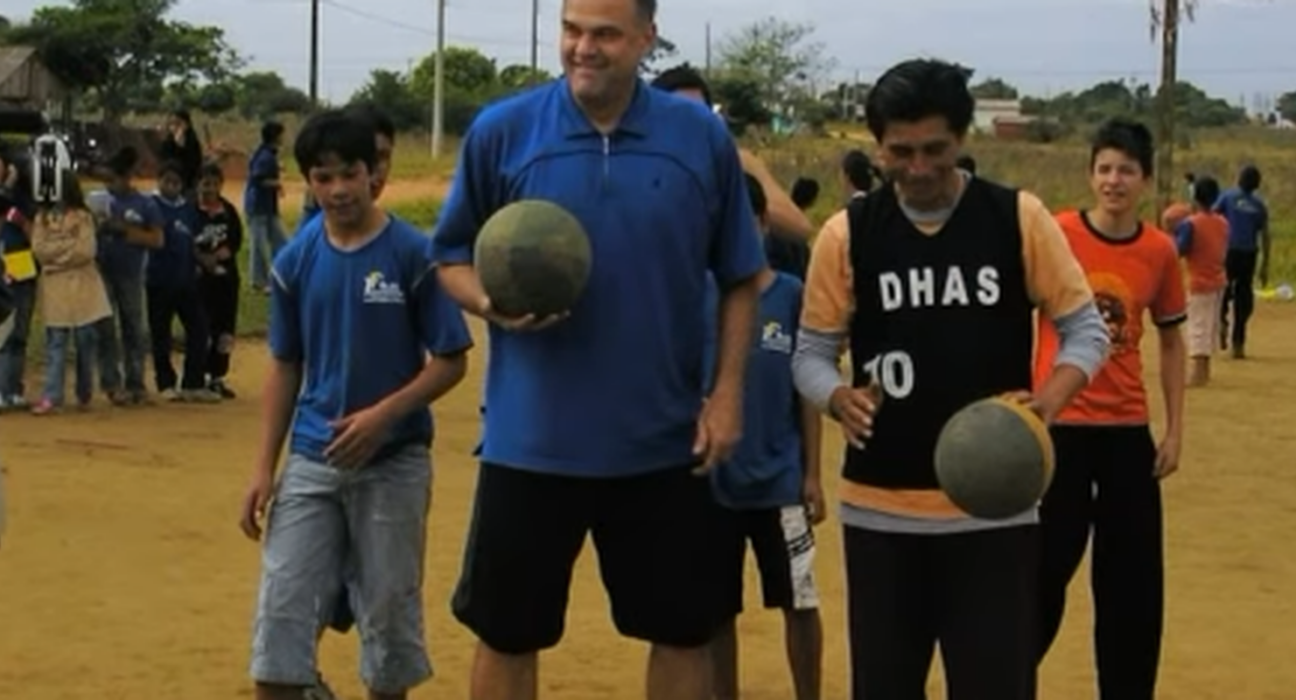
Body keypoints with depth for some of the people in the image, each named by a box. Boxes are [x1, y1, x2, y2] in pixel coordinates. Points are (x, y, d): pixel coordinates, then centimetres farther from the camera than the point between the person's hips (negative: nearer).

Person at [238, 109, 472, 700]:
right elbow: (285, 368, 9)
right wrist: (265, 466, 3)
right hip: (312, 461, 3)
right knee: (280, 612, -1)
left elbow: (450, 361, -7)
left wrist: (382, 414, -20)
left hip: (394, 461, -3)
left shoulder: (413, 253, -9)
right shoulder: (295, 261, 2)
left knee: (389, 616, 8)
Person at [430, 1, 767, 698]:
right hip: (530, 441, -1)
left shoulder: (703, 136, -2)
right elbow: (451, 258, 5)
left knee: (682, 632, 12)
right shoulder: (501, 131, -4)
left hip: (664, 443, 1)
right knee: (506, 634, 9)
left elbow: (739, 279, 6)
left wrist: (727, 391, -2)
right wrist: (492, 303, -16)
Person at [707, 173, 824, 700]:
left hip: (779, 480, -1)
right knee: (716, 610, 10)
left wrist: (812, 473, -2)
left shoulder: (791, 295, -3)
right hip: (711, 480, 1)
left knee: (800, 603, 6)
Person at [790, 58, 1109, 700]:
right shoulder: (847, 233, 0)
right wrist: (840, 399, -18)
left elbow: (1086, 329, 3)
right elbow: (811, 352, 5)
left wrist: (1047, 401, -17)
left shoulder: (1019, 218, -2)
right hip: (881, 507, 1)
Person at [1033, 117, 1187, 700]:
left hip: (1128, 431, 3)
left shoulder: (1160, 250, 1)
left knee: (1134, 578, 7)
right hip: (1059, 427, -3)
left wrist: (1175, 429, 8)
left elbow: (1171, 341, 12)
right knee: (1044, 568, 3)